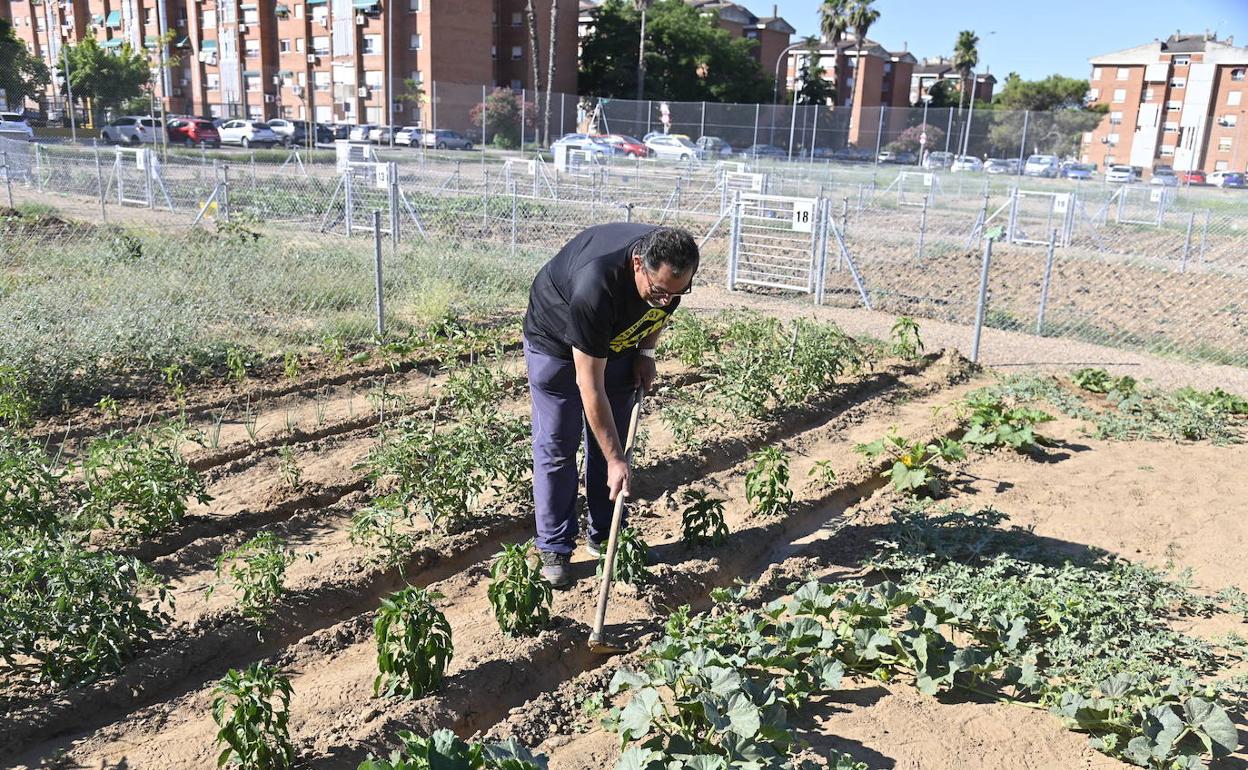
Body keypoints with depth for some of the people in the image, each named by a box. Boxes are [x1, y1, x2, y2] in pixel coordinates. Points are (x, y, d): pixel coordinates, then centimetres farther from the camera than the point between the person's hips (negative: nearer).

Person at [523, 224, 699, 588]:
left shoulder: (672, 269, -25)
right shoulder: (596, 288, -43)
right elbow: (589, 385, -37)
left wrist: (645, 352, -10)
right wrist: (615, 460, -33)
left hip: (616, 342, 6)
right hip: (557, 343, -5)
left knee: (614, 441, 6)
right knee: (557, 447, -4)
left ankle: (605, 537, 17)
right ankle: (554, 549, 6)